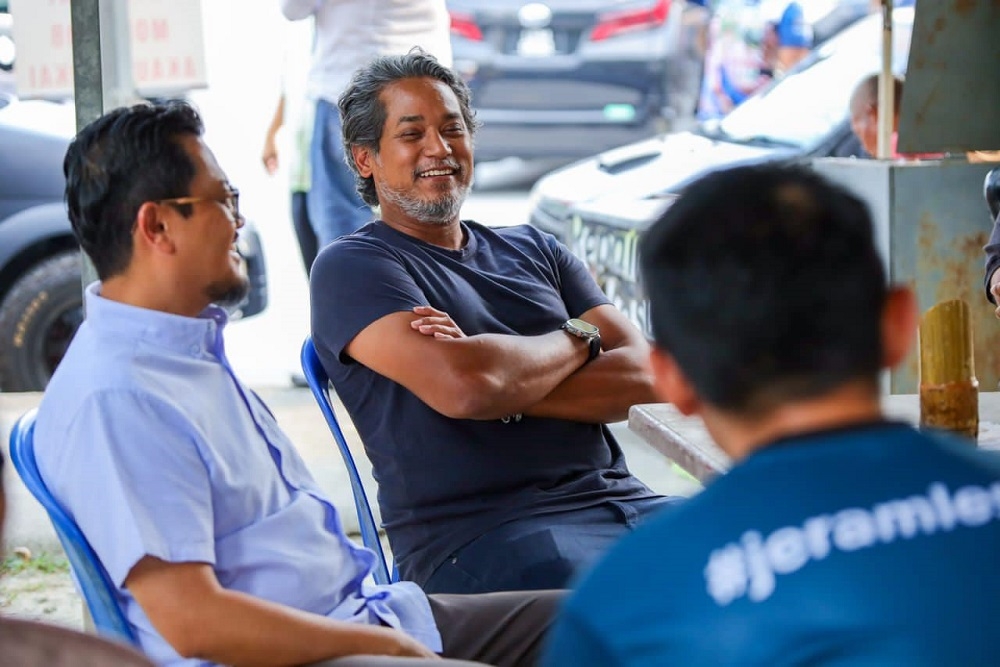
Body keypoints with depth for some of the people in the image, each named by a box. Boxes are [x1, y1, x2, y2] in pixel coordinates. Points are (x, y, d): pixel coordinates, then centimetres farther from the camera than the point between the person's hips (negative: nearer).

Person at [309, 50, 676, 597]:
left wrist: (508, 389, -7)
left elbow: (643, 376, 8)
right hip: (477, 536, -6)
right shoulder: (350, 268, 4)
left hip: (620, 501, 7)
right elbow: (462, 386, -15)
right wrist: (575, 341, 4)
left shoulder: (534, 250, 23)